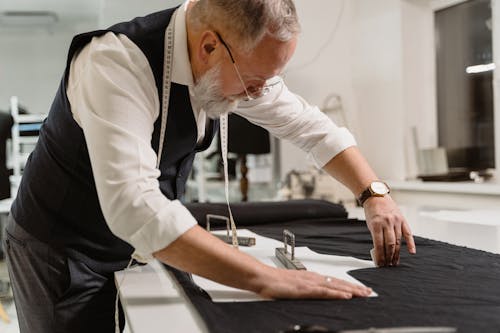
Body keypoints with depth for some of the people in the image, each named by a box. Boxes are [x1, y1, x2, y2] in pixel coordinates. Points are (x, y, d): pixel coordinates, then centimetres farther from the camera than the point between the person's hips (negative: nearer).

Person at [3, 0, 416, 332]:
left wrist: (375, 195, -9)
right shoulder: (117, 63, -32)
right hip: (62, 250, -6)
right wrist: (267, 278, -44)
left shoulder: (239, 63, -10)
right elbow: (134, 204, -43)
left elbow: (312, 126, 3)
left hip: (134, 245, 6)